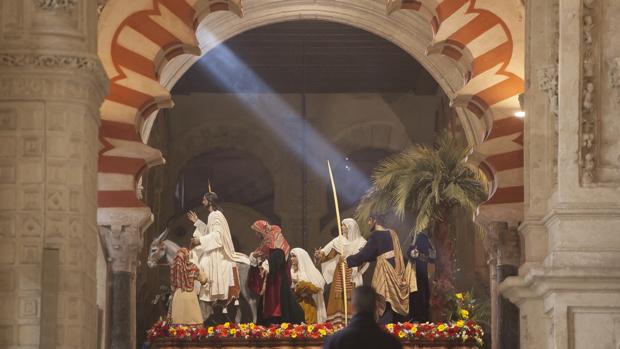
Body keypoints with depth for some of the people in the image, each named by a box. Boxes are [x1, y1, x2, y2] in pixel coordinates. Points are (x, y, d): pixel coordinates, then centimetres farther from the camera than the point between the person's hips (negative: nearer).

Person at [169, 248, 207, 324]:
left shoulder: (174, 268, 1)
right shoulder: (191, 267, -6)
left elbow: (172, 285, 10)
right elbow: (203, 279, 2)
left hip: (178, 296, 3)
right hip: (190, 296, -3)